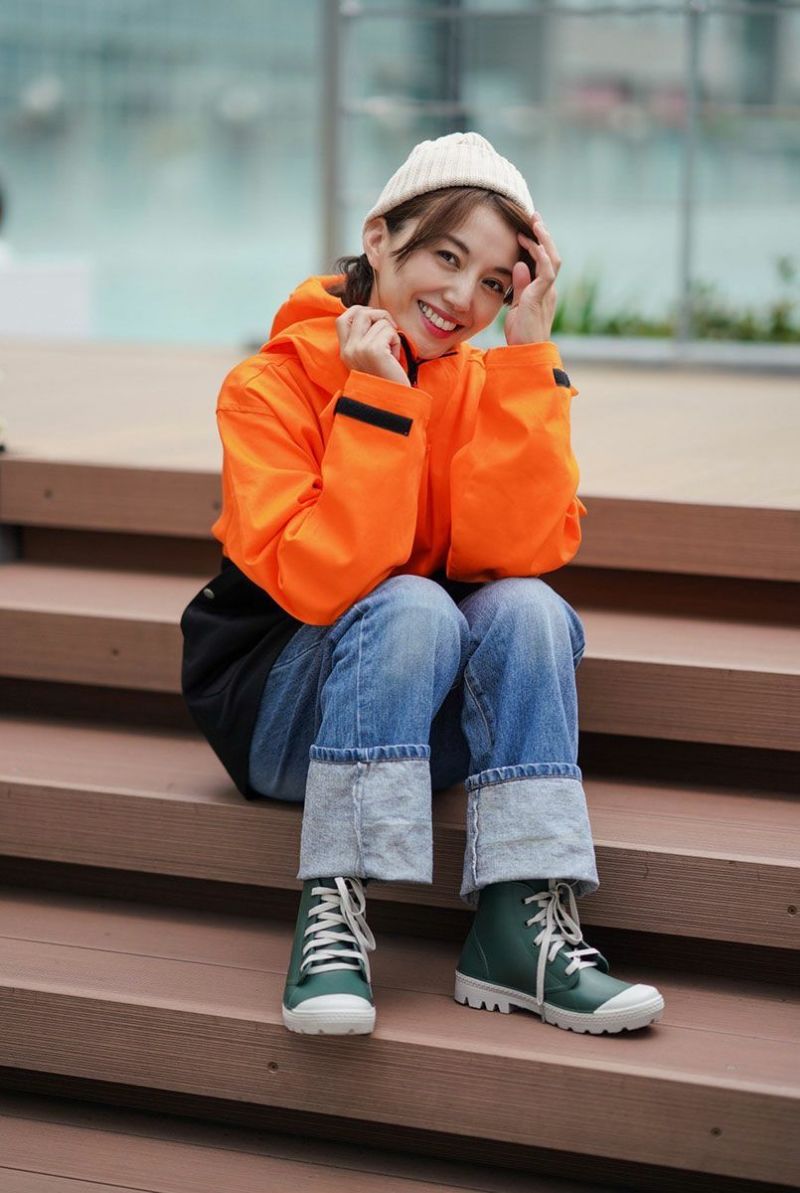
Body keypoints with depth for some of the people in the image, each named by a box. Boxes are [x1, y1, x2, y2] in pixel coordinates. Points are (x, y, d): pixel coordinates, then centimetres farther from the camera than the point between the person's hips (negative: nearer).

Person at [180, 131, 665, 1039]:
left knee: (528, 610, -26)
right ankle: (333, 913, -34)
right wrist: (376, 398, -28)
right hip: (276, 708, -4)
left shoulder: (485, 384, -2)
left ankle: (520, 927, -31)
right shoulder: (272, 387, -14)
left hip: (428, 719, 4)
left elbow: (521, 552, -20)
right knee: (411, 606, -32)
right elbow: (322, 583, -27)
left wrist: (527, 352, -21)